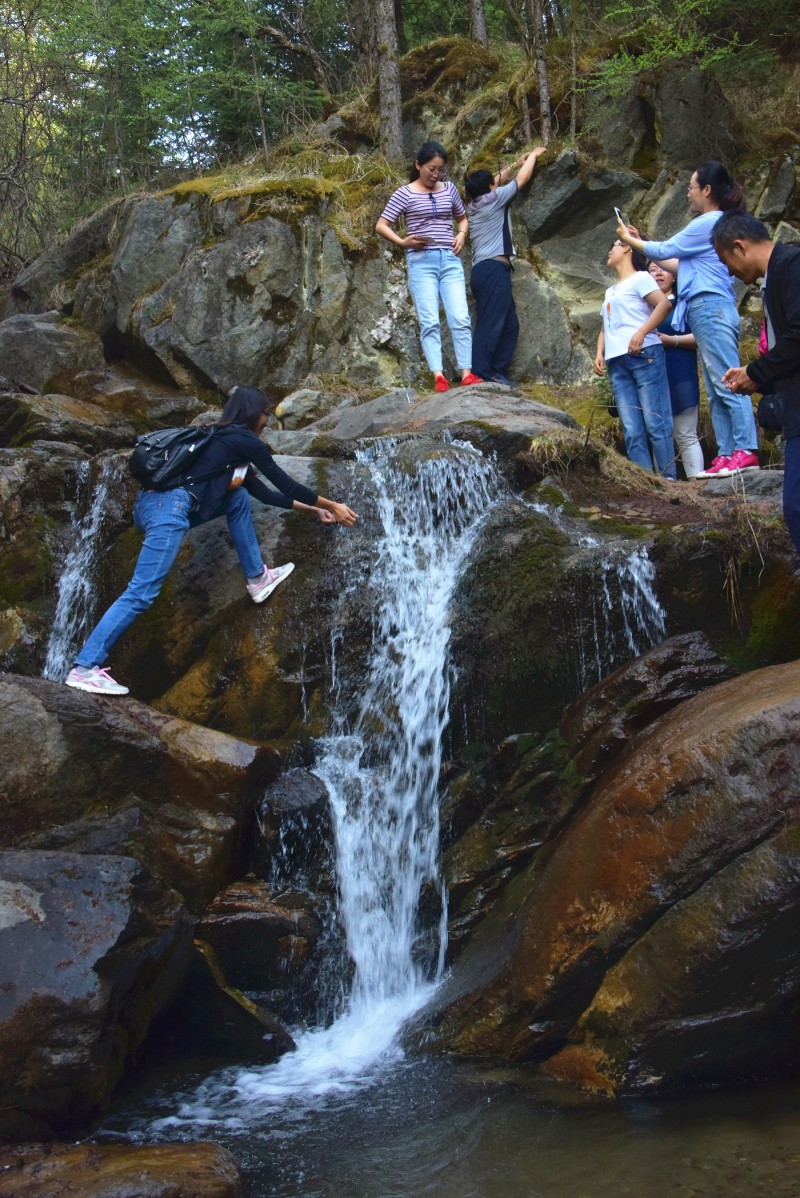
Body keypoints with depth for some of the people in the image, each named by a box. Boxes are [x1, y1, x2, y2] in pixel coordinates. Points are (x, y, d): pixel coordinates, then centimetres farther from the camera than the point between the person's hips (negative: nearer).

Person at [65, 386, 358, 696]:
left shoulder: (230, 444, 28)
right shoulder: (244, 440, 2)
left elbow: (265, 493, 34)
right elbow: (286, 484, 7)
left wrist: (313, 509, 37)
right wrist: (332, 505, 18)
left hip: (161, 503, 10)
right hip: (170, 507, -10)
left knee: (239, 496, 19)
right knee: (141, 594, -13)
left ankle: (257, 578, 19)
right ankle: (84, 668, -17)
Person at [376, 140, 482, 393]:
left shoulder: (449, 189, 12)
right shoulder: (404, 194, 0)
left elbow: (462, 218, 27)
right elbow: (381, 225, -1)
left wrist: (462, 235, 5)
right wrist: (402, 242, -17)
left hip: (450, 259, 4)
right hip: (421, 261, -3)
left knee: (460, 318, -6)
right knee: (430, 321, -9)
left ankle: (467, 373, -5)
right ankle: (438, 376, -13)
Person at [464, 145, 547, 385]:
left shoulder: (473, 206, 19)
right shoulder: (492, 198, -1)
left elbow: (499, 181, 38)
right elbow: (523, 178, 10)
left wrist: (515, 164, 43)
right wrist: (533, 155, 25)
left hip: (482, 269, 9)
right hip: (494, 268, -9)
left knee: (510, 324, 12)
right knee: (490, 324, -14)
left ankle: (497, 372, 9)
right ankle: (480, 373, -19)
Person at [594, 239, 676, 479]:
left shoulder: (639, 278, 6)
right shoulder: (610, 292, 29)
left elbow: (664, 304, -9)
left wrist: (641, 333, -18)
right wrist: (599, 353, 9)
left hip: (643, 354, -7)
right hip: (617, 362, 7)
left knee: (655, 422, -11)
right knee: (631, 429, -4)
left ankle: (668, 478, -12)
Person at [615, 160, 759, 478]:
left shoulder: (710, 222, -6)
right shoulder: (714, 225, 24)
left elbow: (664, 250, -1)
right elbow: (681, 265, 28)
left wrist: (629, 239, 15)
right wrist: (641, 243, 30)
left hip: (710, 308, -10)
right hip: (707, 312, 10)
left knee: (727, 384, -15)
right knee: (716, 393, 5)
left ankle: (746, 450, -20)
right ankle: (727, 455, 2)